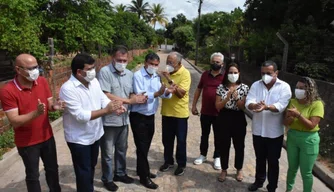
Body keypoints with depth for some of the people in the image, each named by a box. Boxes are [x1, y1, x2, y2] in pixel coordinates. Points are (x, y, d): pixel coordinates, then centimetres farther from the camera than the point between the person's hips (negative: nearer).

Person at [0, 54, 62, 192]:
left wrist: (55, 106, -24)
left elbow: (49, 104, 0)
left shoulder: (42, 81, -6)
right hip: (27, 142, -4)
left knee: (52, 169, 21)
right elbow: (14, 122, -23)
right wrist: (36, 113, -38)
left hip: (47, 136, 5)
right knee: (33, 175, 15)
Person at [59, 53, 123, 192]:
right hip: (79, 139, -7)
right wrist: (106, 110, -31)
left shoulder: (94, 81, -1)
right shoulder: (68, 89, -25)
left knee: (91, 167, 26)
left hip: (95, 134, 7)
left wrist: (114, 106, -22)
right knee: (84, 173, 9)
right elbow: (80, 115, -29)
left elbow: (103, 99, 1)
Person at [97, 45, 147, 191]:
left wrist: (139, 98, -14)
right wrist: (130, 101, -19)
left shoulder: (130, 74, 6)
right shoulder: (105, 72, -14)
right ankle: (107, 179, 30)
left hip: (124, 119, 6)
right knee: (107, 152, 11)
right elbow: (106, 96, -20)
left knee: (122, 149, 21)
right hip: (109, 120, -6)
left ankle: (120, 173, 41)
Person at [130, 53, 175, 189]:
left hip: (150, 116, 7)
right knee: (142, 147, 2)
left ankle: (142, 170, 36)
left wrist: (167, 92, -25)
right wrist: (157, 94, -38)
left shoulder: (156, 76, 7)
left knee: (146, 146, 19)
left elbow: (162, 93, -3)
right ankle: (144, 177, 14)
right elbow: (140, 95, -26)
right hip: (138, 117, -7)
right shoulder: (138, 75, -15)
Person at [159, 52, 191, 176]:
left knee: (181, 140, 7)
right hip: (166, 112, 5)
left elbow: (181, 93, -24)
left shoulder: (185, 74, -14)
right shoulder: (167, 72, 3)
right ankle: (168, 161, 33)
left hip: (180, 113, -5)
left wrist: (170, 80, -30)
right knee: (167, 139, 15)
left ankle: (181, 164, 24)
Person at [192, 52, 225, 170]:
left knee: (218, 136, 12)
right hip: (205, 112, 3)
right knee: (204, 134, 17)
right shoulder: (205, 75, 5)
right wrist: (194, 105, 8)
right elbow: (198, 90, 11)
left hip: (219, 113, -3)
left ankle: (217, 157, 28)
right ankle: (203, 155, 33)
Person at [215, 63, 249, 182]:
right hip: (224, 119, 0)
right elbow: (218, 106, -6)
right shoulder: (221, 87, -3)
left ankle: (239, 169, 34)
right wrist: (227, 97, -21)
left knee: (239, 146, 13)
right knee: (224, 145, 10)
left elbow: (243, 107, -7)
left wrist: (236, 97, -22)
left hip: (238, 120, 0)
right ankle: (224, 170, 29)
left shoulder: (244, 87, -4)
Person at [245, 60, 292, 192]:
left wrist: (266, 107, -41)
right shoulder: (256, 85, 0)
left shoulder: (284, 87, -8)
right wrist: (255, 105, -36)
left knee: (273, 161, 11)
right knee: (260, 159, 21)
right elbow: (248, 102, -12)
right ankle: (259, 181, 42)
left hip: (275, 132, -3)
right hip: (258, 130, 3)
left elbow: (281, 106, -22)